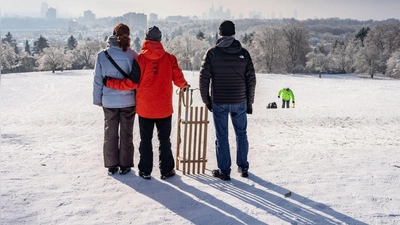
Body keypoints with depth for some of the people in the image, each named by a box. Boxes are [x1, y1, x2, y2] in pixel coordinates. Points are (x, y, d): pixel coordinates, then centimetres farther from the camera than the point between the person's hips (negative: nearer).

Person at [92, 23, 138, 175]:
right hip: (128, 101, -1)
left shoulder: (102, 55, -7)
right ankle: (125, 165, 17)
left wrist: (98, 99, 10)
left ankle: (111, 165, 20)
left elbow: (98, 80, -2)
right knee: (126, 134, 10)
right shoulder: (132, 55, -10)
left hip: (109, 101, 1)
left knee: (110, 133, 13)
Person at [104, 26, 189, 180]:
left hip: (144, 108, 0)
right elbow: (178, 80, -3)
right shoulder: (169, 58, -6)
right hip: (164, 108, 1)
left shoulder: (140, 59, -9)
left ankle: (145, 171, 17)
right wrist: (184, 85, 21)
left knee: (146, 140, 12)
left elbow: (131, 83, -9)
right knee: (164, 139, 11)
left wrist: (110, 83, 3)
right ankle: (166, 170, 16)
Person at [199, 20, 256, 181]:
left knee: (221, 136, 6)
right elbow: (251, 80, 2)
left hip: (219, 102, -2)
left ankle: (224, 171, 11)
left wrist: (206, 100, 5)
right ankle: (243, 168, 24)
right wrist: (249, 102, 11)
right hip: (240, 102, 2)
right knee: (241, 134, 15)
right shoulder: (243, 53, 1)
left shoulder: (212, 53, -4)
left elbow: (204, 78, -6)